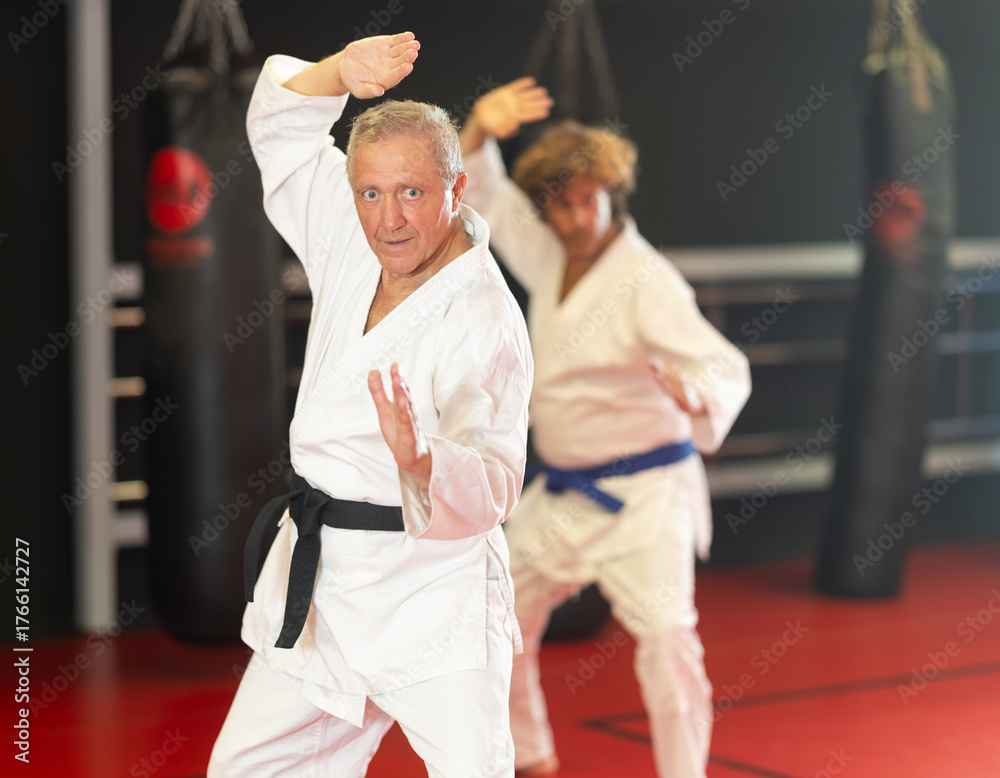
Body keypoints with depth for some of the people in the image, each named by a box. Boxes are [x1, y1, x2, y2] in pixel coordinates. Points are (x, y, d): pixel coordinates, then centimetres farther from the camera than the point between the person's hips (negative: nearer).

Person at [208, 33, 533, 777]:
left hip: (430, 596, -7)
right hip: (319, 585, 7)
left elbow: (489, 487, -28)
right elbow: (281, 120, 10)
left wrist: (420, 462, -49)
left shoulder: (485, 322, -20)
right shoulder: (354, 248, 1)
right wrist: (345, 70, -10)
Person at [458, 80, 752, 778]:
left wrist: (695, 396, -49)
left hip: (642, 496, -7)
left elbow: (726, 367, -26)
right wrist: (481, 130, -14)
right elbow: (483, 193, 7)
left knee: (666, 636, -19)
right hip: (563, 494, 8)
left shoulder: (647, 282, -19)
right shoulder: (551, 259, 3)